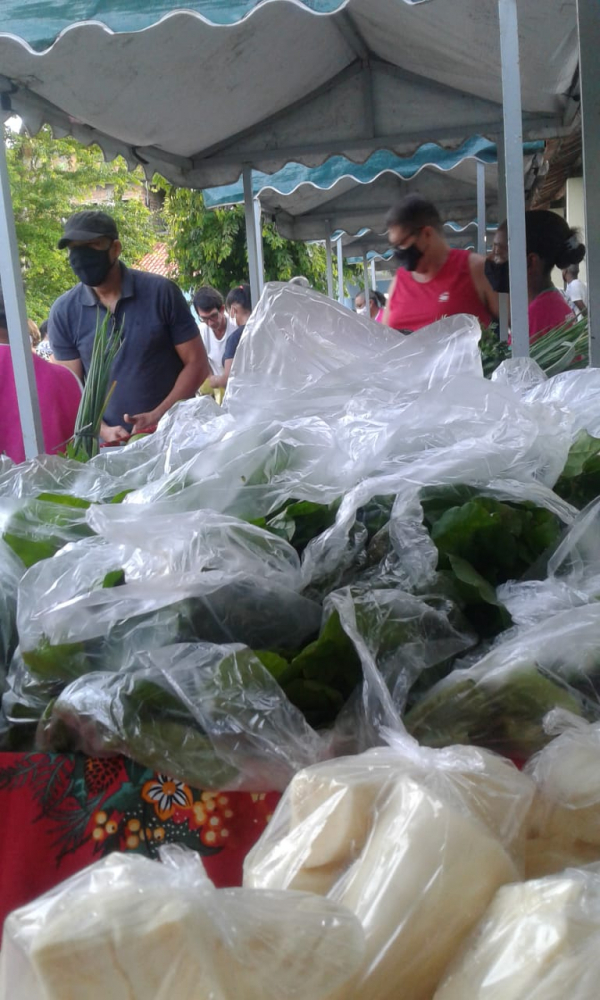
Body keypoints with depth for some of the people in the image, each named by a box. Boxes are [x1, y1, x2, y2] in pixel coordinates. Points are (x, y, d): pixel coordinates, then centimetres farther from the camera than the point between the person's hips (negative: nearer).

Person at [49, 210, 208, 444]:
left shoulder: (160, 292, -6)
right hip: (113, 446, 1)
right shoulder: (63, 312, -2)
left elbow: (196, 363, -3)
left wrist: (158, 416, -14)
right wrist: (102, 430, -16)